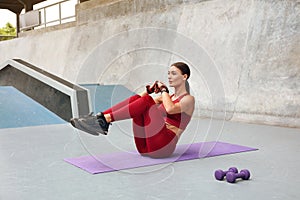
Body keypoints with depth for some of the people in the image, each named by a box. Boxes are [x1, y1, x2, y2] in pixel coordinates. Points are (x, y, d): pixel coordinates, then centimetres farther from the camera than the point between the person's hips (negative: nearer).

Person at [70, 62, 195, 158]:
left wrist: (164, 90, -5)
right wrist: (148, 91, 8)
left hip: (163, 147, -7)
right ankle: (99, 118, -24)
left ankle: (106, 120, -30)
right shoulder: (168, 97, 25)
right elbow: (138, 103, 22)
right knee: (136, 98, -11)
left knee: (147, 101, -23)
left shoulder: (188, 99, 3)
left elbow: (170, 109, -20)